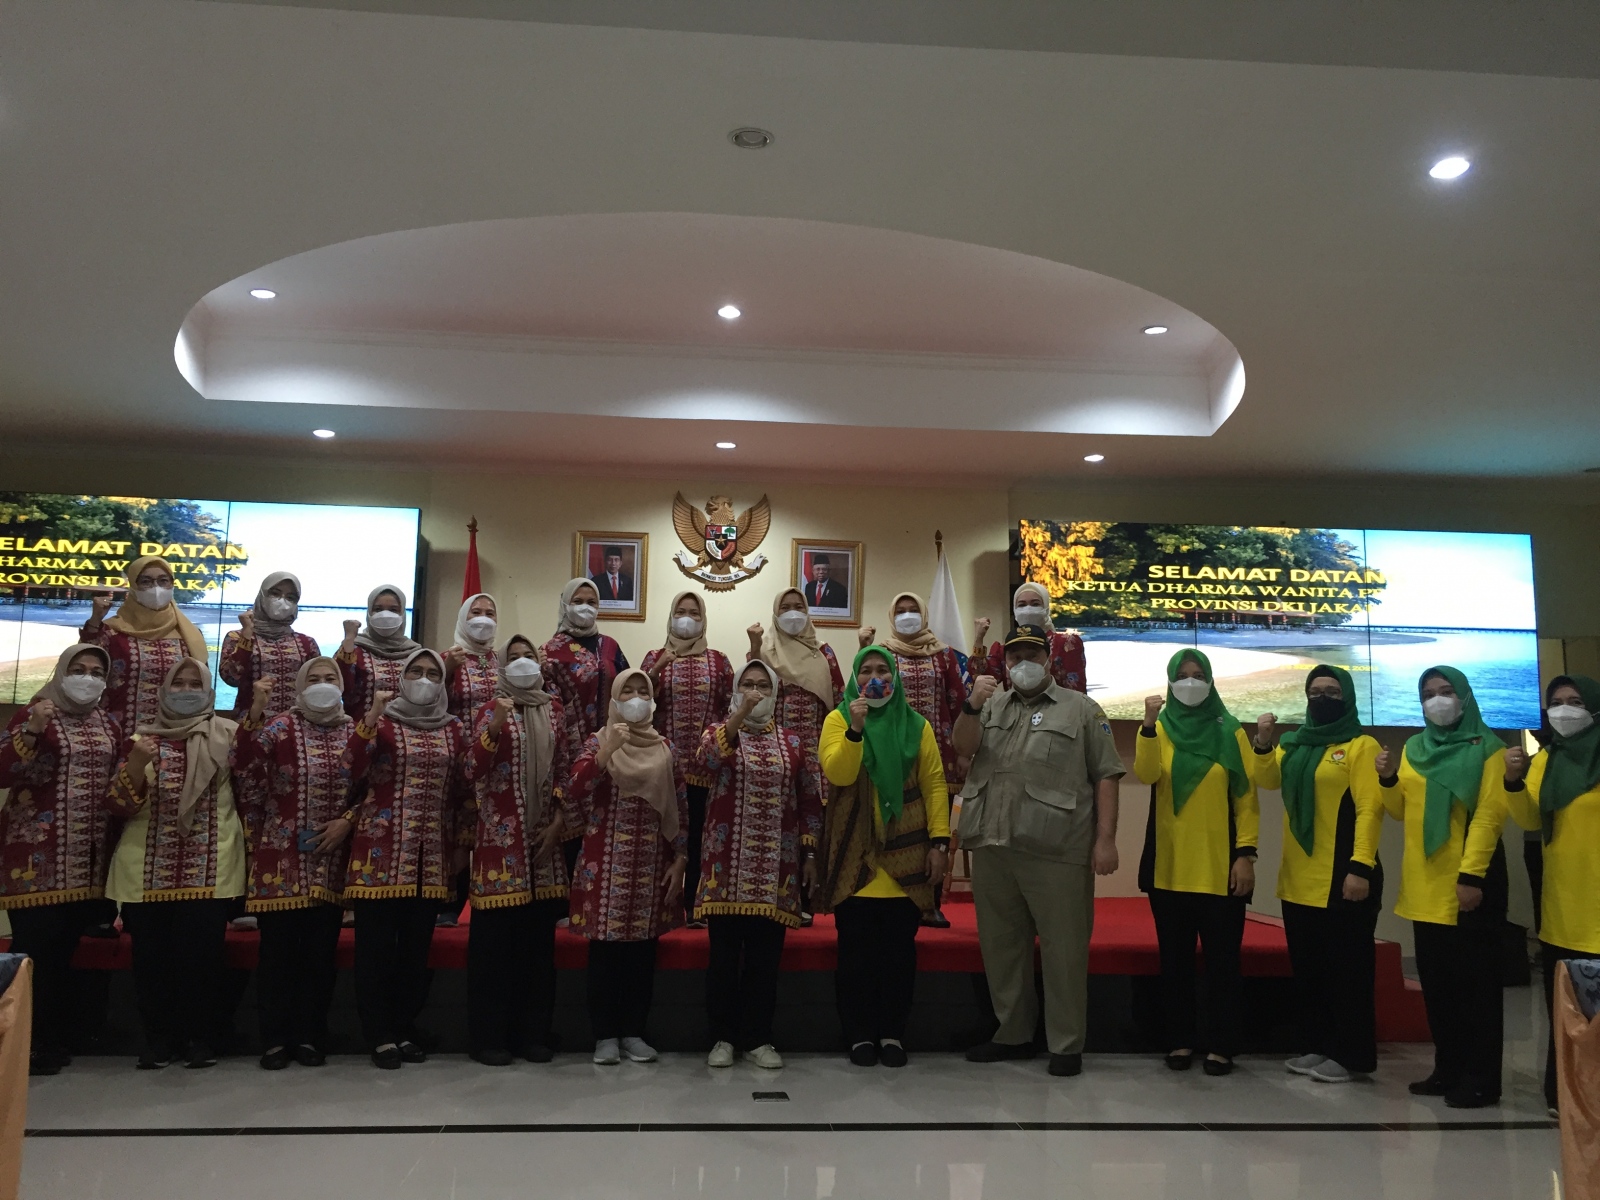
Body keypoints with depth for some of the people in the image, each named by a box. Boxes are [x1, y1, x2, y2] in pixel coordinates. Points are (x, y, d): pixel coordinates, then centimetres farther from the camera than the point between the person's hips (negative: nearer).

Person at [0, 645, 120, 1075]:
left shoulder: (108, 724, 15)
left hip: (89, 857, 5)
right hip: (38, 854, -4)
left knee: (67, 949, 8)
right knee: (35, 949, -6)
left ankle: (56, 1041, 18)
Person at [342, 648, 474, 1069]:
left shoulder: (453, 729, 11)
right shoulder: (380, 721, 2)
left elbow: (464, 789, 12)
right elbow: (353, 769, -13)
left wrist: (462, 844, 8)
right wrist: (371, 715, -20)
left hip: (432, 853, 3)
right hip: (382, 848, -3)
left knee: (417, 945, 9)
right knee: (377, 944, 0)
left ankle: (406, 1030, 21)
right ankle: (380, 1035, 11)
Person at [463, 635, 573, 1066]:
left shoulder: (553, 710, 12)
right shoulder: (492, 709, 2)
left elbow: (564, 768, 11)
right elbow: (477, 767, -11)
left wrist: (558, 821, 1)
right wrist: (495, 726, -25)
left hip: (543, 835, 4)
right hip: (500, 834, -3)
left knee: (539, 937, 6)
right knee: (494, 937, -3)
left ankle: (534, 1032, 15)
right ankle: (489, 1036, 6)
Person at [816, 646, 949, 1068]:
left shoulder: (916, 725, 7)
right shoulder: (838, 719, 3)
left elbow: (934, 784, 3)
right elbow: (836, 773, -12)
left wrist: (940, 840, -5)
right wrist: (855, 730, -25)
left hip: (904, 857, 1)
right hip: (854, 858, -1)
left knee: (899, 950, 7)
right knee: (855, 950, 5)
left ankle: (893, 1033, 21)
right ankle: (860, 1034, 18)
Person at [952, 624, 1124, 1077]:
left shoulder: (1081, 709, 5)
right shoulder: (992, 705, 17)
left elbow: (1105, 776, 1)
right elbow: (963, 748, 4)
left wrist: (1105, 839, -7)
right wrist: (972, 706, -14)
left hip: (1056, 852, -4)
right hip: (992, 848, 4)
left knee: (1063, 948, 1)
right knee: (1001, 944, 13)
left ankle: (1066, 1044, 13)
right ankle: (1012, 1033, 27)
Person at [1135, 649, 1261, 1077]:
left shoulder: (1231, 732, 3)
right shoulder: (1160, 730, 5)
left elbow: (1247, 799, 1)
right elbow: (1145, 774, -15)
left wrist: (1246, 854, -7)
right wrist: (1149, 726, -27)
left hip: (1219, 867, -1)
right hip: (1169, 865, 1)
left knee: (1222, 958, 2)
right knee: (1175, 958, 8)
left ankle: (1220, 1045, 13)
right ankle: (1179, 1041, 18)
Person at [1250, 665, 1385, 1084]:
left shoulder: (1362, 745, -6)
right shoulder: (1295, 744, 15)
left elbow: (1370, 810, -14)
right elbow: (1267, 779, 6)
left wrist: (1360, 867, -21)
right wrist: (1263, 743, -11)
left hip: (1342, 878, -7)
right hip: (1299, 878, 7)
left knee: (1347, 967, 1)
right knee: (1307, 967, 14)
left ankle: (1350, 1055, 11)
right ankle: (1315, 1045, 24)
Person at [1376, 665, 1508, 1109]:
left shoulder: (1486, 748, -5)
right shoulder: (1414, 748, 13)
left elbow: (1488, 817, -13)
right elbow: (1401, 811, 16)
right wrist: (1388, 779, -3)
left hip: (1469, 883, -6)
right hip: (1425, 884, 6)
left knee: (1475, 982, 1)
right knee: (1436, 982, 12)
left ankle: (1481, 1079, 8)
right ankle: (1448, 1069, 22)